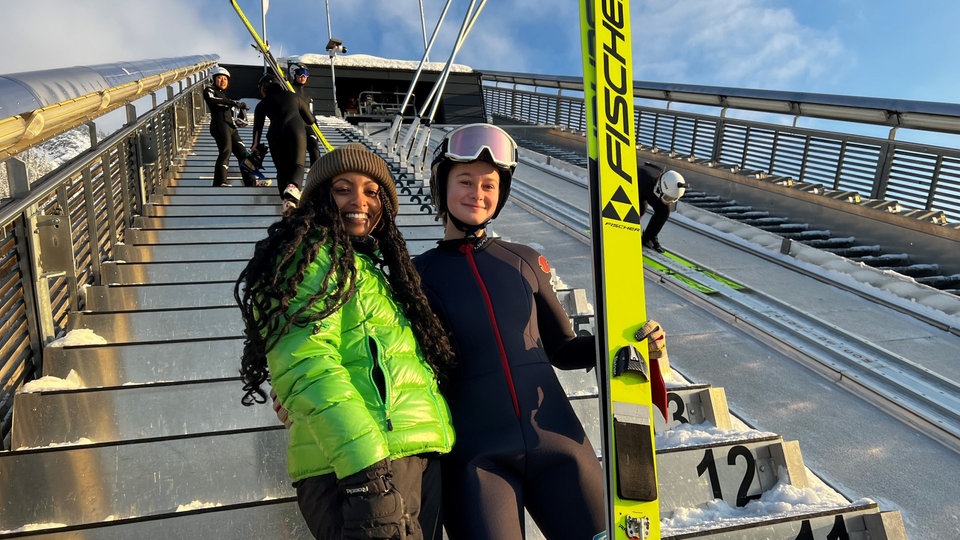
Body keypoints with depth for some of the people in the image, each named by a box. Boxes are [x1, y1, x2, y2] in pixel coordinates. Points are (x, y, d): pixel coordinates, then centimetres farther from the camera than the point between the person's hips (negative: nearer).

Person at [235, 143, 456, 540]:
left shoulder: (364, 267, 22)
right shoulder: (313, 257, -5)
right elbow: (308, 368, -19)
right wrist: (365, 469, -27)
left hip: (419, 457, 9)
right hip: (367, 466, -9)